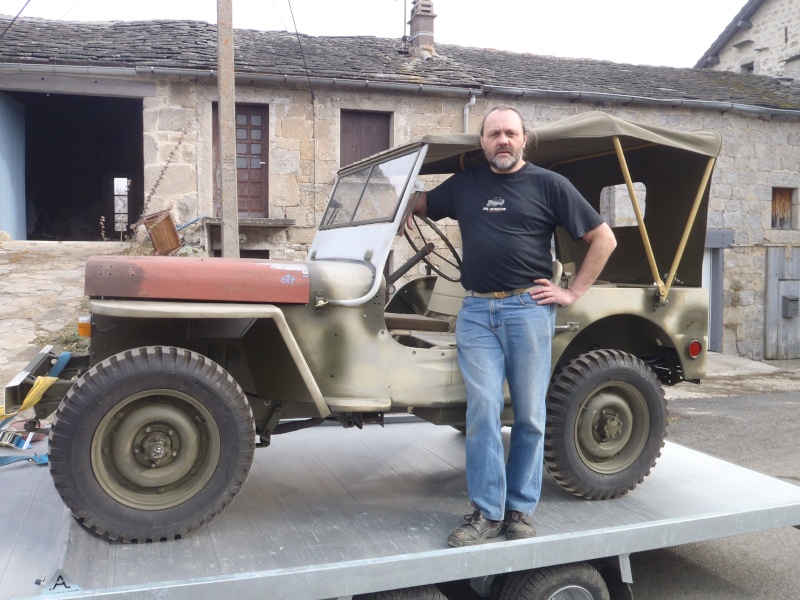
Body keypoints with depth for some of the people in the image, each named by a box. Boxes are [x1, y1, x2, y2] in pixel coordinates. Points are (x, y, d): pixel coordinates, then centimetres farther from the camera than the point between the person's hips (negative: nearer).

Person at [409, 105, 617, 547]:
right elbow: (419, 204, 31)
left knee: (529, 415, 4)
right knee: (482, 412, -1)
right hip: (476, 311, 3)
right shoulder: (464, 184, 14)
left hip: (527, 308, -2)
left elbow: (603, 239, 4)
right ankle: (485, 512, 8)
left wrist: (573, 292, 0)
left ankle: (520, 510, 17)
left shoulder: (548, 184, 3)